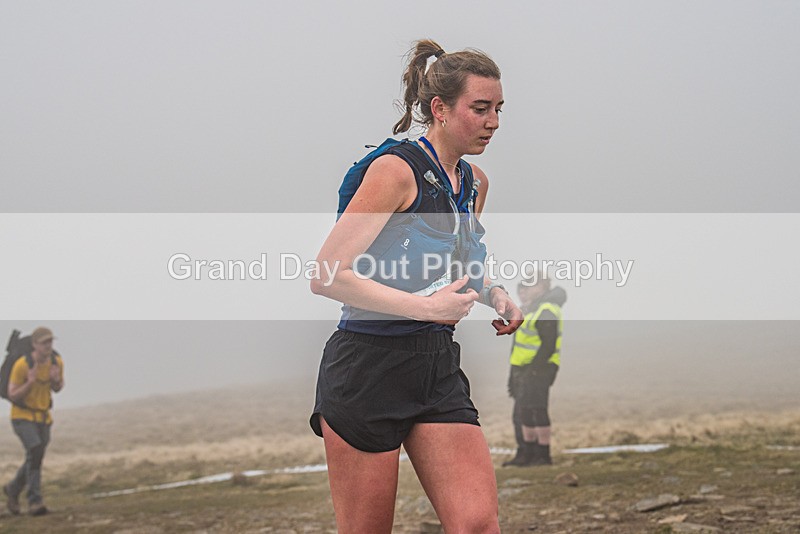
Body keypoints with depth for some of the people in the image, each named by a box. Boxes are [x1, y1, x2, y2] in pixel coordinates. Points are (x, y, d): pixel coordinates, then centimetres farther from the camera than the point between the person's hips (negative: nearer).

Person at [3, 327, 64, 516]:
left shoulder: (57, 362, -7)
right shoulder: (21, 365, -22)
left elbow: (58, 388, 9)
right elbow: (12, 396, -17)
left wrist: (56, 380, -16)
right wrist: (30, 382, -34)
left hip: (42, 416, 6)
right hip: (22, 416, -6)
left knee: (35, 459, 12)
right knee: (35, 452, -25)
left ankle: (13, 489, 41)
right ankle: (35, 502, -20)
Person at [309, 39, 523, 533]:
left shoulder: (474, 183, 11)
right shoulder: (396, 169, -12)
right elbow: (326, 275, -18)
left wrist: (494, 294, 10)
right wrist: (426, 306, -20)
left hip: (438, 369, 6)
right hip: (368, 368, -6)